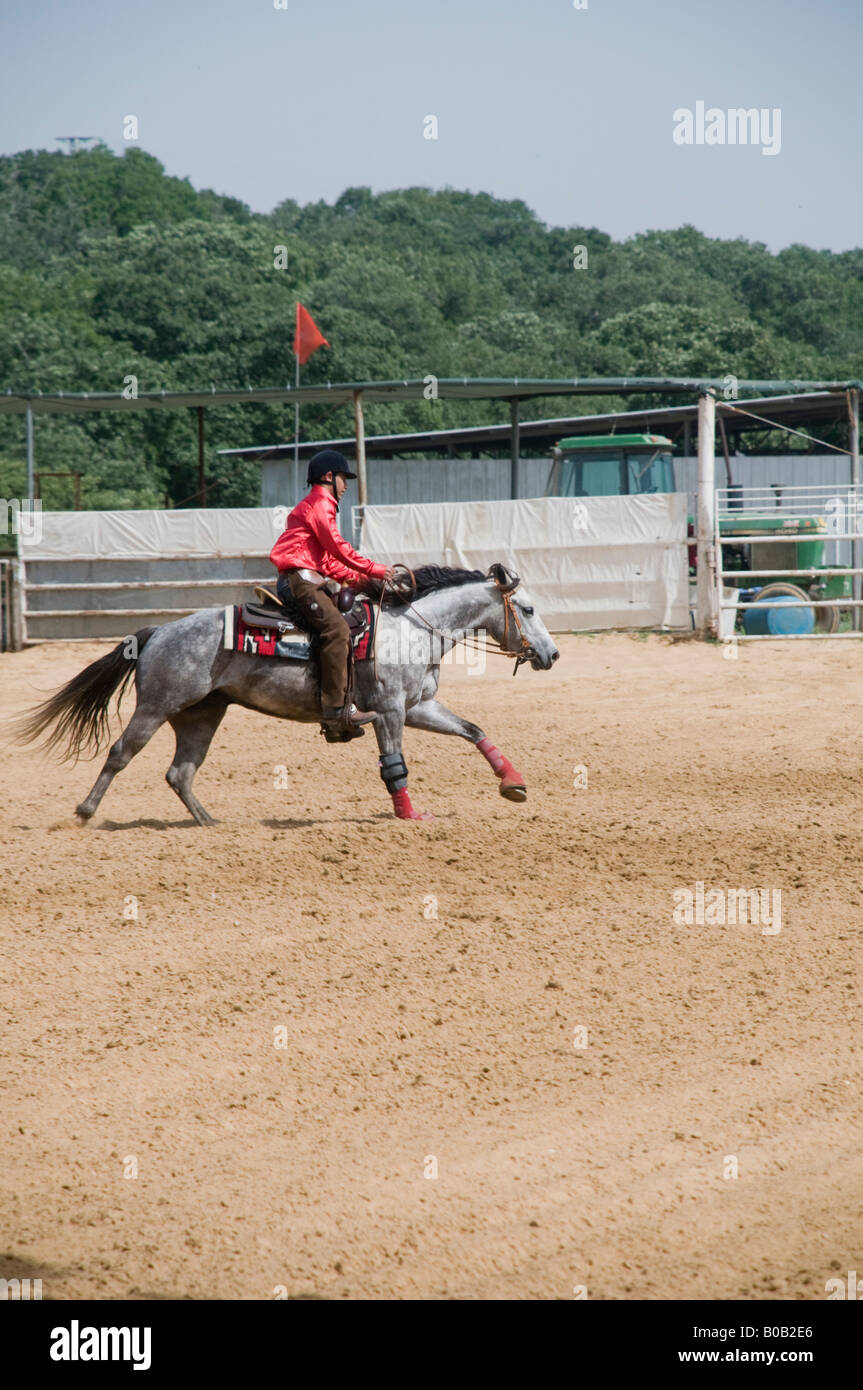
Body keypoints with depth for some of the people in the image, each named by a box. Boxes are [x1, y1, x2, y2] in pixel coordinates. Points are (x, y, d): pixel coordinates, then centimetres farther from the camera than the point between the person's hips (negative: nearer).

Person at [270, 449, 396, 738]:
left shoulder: (319, 506, 27)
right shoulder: (319, 504, -6)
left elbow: (328, 561, 26)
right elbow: (338, 548, -14)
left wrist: (358, 578, 14)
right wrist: (374, 570, -9)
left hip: (308, 580, 11)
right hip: (299, 577, -11)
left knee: (342, 628, 7)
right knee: (336, 629, -24)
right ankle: (334, 708, -30)